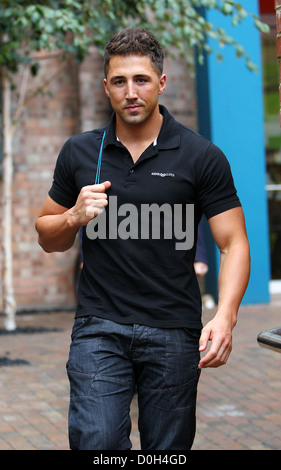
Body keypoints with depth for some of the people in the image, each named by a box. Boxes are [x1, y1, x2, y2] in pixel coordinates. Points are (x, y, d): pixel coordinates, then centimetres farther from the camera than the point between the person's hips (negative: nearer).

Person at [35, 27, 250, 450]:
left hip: (174, 333, -1)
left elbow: (233, 244, -3)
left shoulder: (201, 157, -1)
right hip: (99, 328, 1)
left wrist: (225, 317, -19)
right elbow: (47, 237, 16)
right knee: (95, 440, -16)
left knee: (168, 448, 4)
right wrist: (74, 217, -7)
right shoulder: (79, 153, 7)